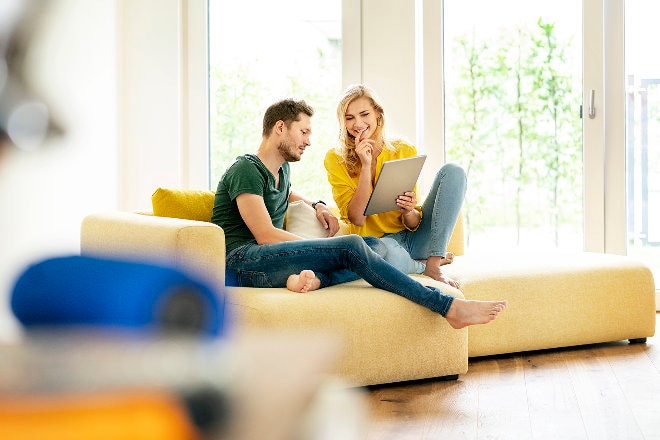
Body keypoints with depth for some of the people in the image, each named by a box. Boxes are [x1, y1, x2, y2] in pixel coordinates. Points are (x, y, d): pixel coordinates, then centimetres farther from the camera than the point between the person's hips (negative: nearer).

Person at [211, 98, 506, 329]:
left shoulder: (280, 169, 24)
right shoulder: (246, 169, -5)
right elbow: (266, 235, -14)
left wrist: (317, 205, 28)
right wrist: (326, 248, -10)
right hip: (242, 258, -9)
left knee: (374, 246, -7)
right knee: (352, 246, -26)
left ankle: (315, 279, -40)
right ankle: (448, 306, -27)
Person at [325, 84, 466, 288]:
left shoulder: (404, 152, 1)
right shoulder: (335, 159, -3)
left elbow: (413, 224, 0)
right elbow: (356, 218, -13)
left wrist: (409, 212, -24)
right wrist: (365, 165, -19)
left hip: (412, 236, 4)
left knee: (453, 172, -12)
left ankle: (434, 263, -19)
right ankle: (422, 264, -7)